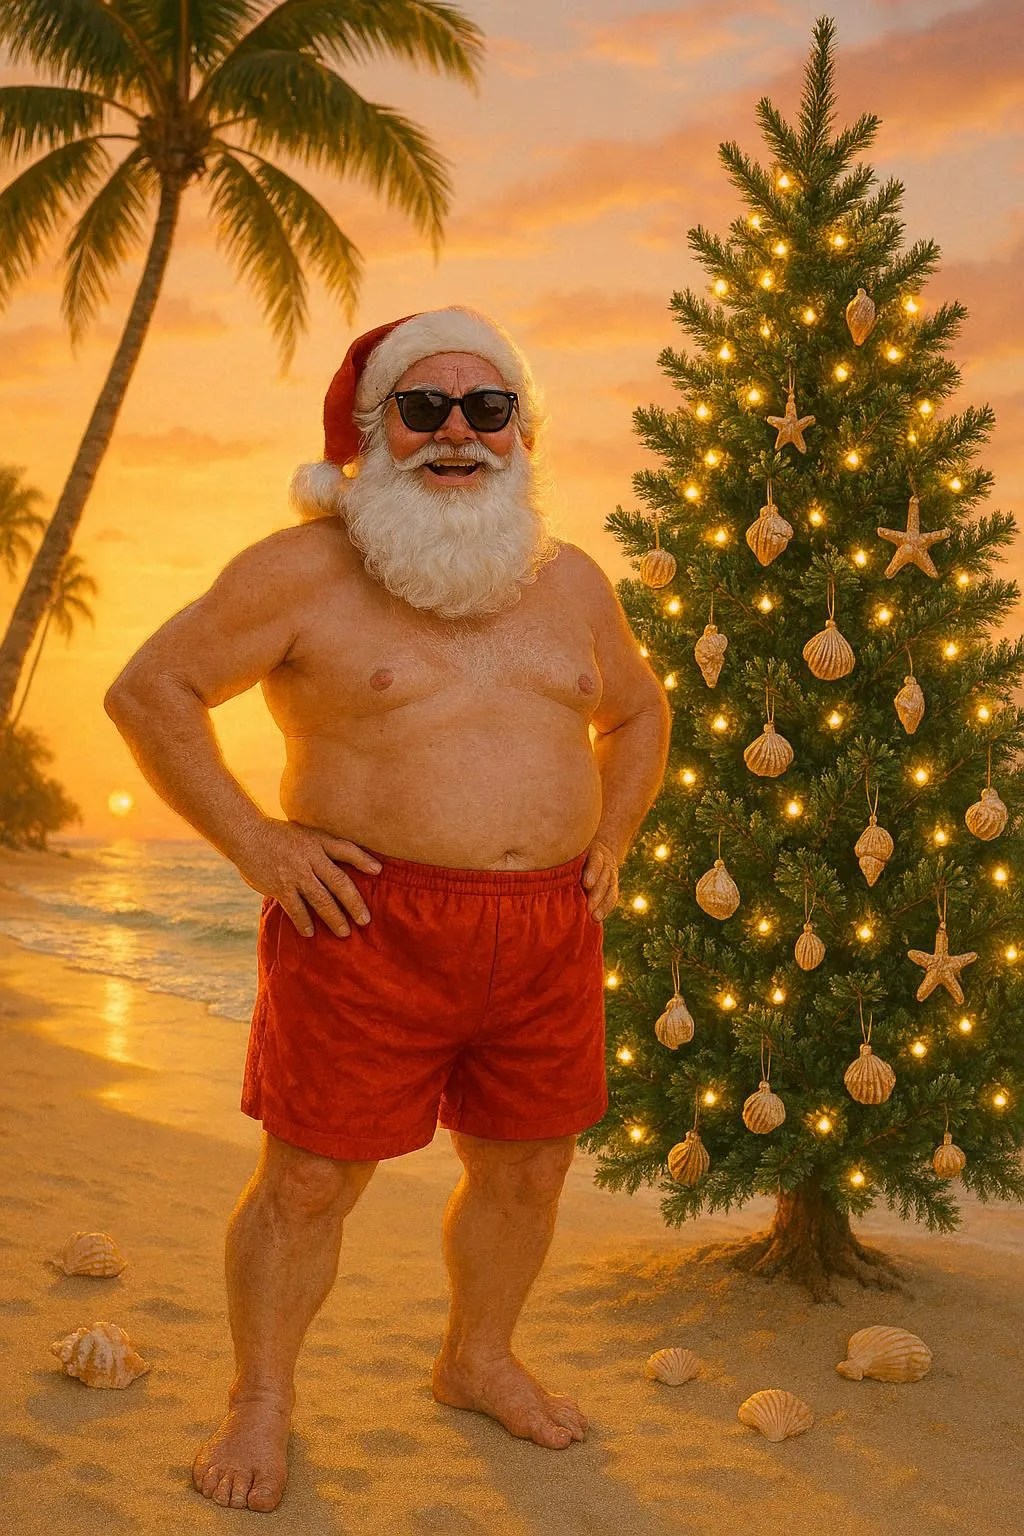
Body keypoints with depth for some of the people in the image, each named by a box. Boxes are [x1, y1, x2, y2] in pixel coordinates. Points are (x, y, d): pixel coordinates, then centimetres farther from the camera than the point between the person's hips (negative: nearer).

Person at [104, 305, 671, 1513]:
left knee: (526, 1169, 15)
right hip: (370, 930, -5)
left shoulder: (571, 584, 11)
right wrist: (252, 841, -9)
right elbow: (149, 690, -4)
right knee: (310, 1179, 2)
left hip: (550, 937, 5)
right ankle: (261, 1400, 24)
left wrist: (609, 840, 13)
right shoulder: (304, 572, -5)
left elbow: (638, 711, 27)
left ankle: (477, 1359, 39)